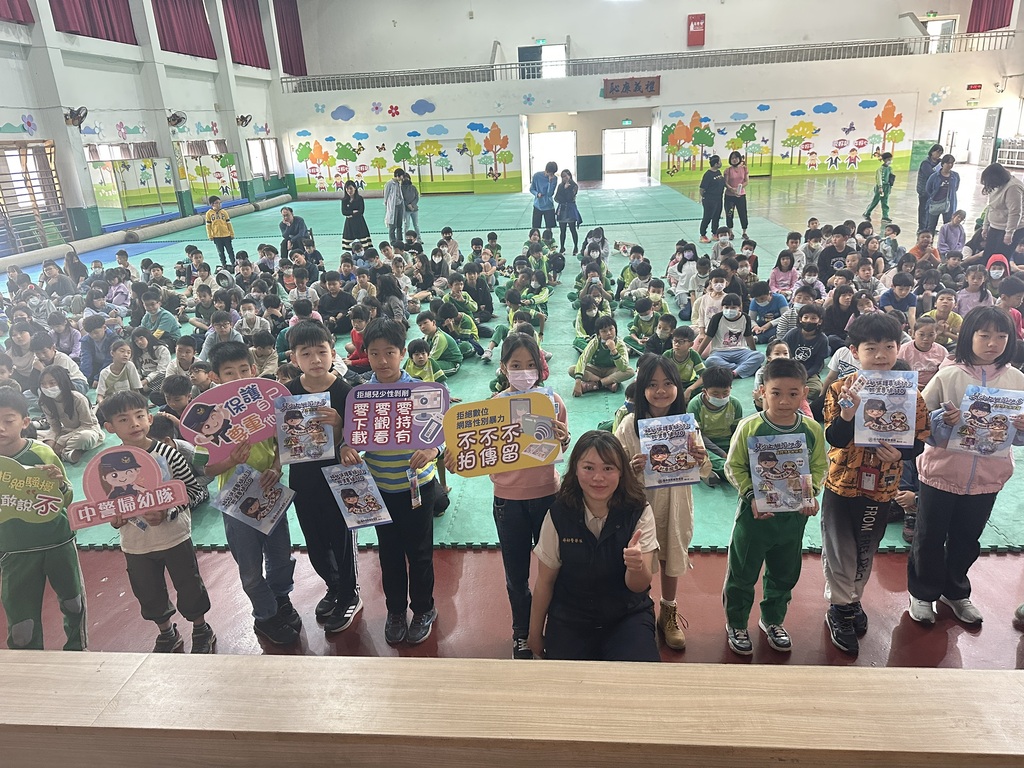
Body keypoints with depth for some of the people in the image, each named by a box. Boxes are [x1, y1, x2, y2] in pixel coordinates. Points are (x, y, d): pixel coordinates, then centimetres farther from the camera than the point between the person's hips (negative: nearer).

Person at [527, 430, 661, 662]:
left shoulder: (639, 512, -14)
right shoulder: (559, 514, -14)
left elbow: (639, 586, -18)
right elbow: (545, 581, -2)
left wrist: (637, 566, -42)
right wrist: (535, 634, 8)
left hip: (627, 615, 0)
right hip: (569, 620, 1)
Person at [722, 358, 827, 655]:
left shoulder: (812, 430, -6)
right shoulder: (750, 427, -16)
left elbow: (819, 466, 5)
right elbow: (734, 467, -10)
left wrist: (811, 493, -11)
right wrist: (751, 496, -21)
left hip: (794, 515, 4)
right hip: (755, 513, -3)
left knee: (784, 574, 21)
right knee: (742, 573, 10)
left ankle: (772, 620, 44)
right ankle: (736, 624, 32)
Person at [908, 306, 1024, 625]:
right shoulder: (948, 375, -11)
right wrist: (943, 421, -28)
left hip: (987, 477, 3)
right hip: (941, 472, -3)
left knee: (967, 540, 20)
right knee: (929, 538, 11)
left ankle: (955, 591, 43)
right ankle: (922, 593, 32)